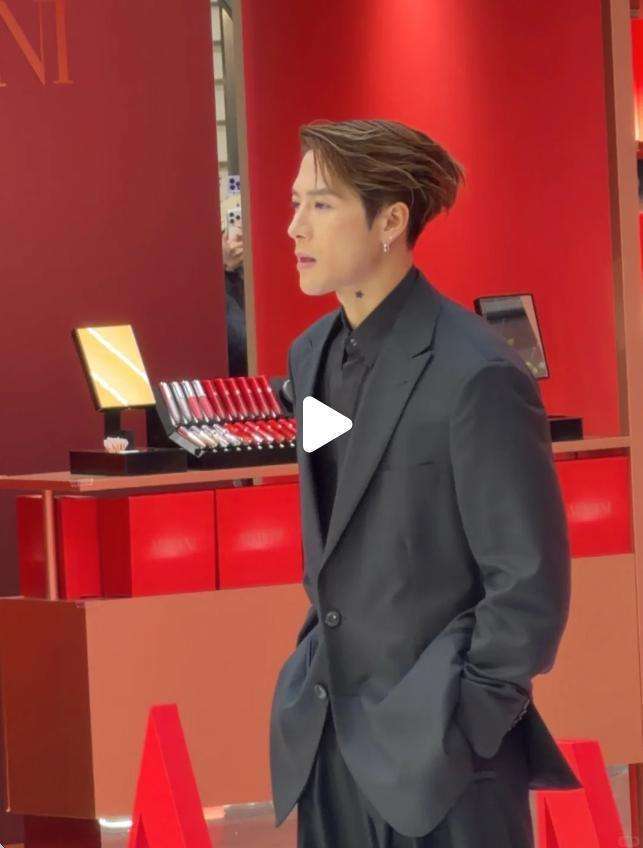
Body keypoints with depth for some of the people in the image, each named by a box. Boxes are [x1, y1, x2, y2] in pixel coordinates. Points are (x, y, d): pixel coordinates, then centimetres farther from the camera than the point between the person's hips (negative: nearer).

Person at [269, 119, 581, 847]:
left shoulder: (477, 376, -16)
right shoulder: (313, 354, 8)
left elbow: (531, 588, -14)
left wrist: (450, 725, -12)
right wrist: (315, 676, 13)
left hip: (438, 757, -7)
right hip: (328, 742, 7)